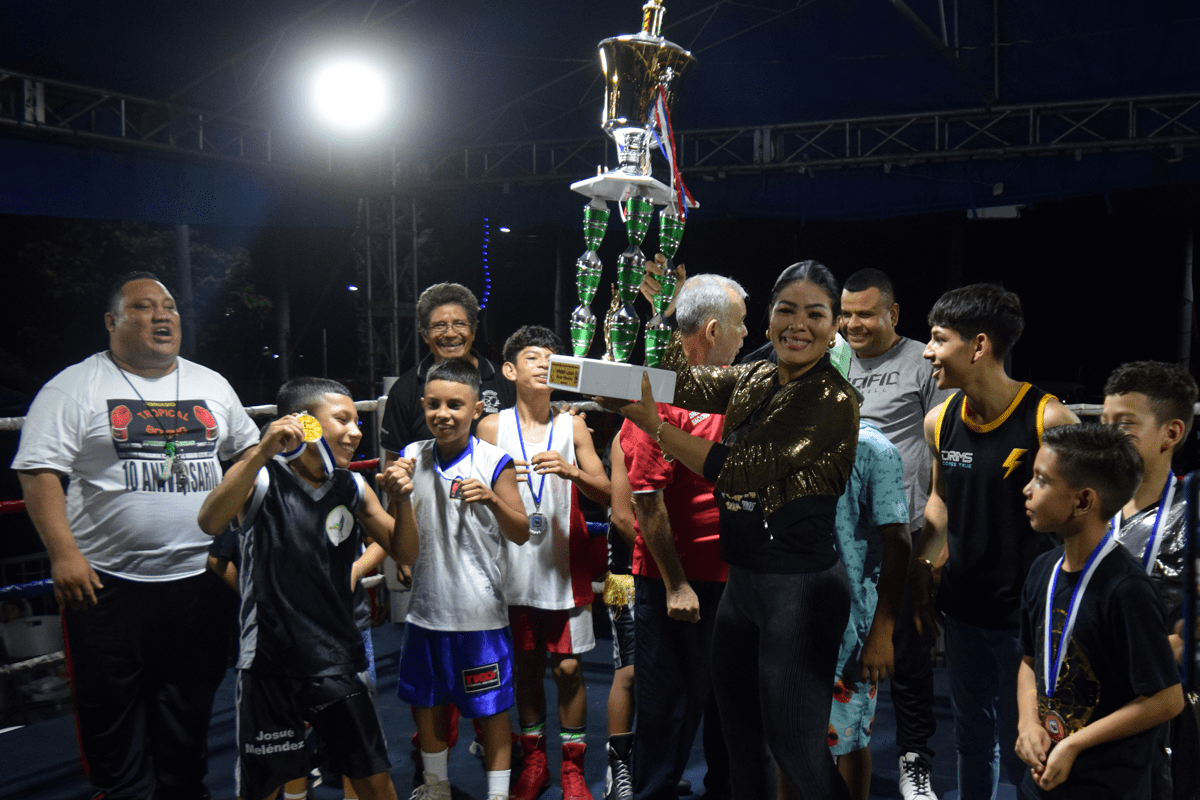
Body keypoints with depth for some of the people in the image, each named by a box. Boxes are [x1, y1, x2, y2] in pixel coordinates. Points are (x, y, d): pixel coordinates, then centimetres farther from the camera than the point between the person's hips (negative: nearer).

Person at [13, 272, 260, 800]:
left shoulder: (212, 385, 11)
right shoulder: (75, 388, -3)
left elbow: (248, 454, 19)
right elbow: (40, 472, -9)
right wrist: (63, 553, -18)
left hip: (200, 578, 4)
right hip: (108, 582, -3)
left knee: (190, 708, 13)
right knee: (112, 714, 4)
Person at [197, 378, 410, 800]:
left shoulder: (352, 488, 6)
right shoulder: (262, 479, -8)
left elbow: (404, 553, 9)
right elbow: (210, 523, -26)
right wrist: (262, 452, -35)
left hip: (339, 662, 4)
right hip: (269, 663, -4)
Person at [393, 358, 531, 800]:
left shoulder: (494, 462, -8)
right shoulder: (412, 457, 1)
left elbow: (521, 535, -7)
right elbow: (405, 541, 1)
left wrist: (493, 499, -24)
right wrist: (401, 493, -16)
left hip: (480, 611, -4)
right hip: (426, 606, 4)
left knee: (491, 706, 5)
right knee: (426, 701, 18)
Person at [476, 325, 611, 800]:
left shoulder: (572, 426, 2)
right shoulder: (492, 427, 2)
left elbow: (604, 493, 0)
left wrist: (572, 471, -19)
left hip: (565, 565, 0)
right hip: (515, 568, 0)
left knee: (568, 667, 1)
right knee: (527, 665, 10)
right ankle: (534, 762, 25)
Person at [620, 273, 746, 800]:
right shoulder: (662, 392, -16)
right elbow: (646, 498, -19)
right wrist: (675, 584, -18)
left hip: (731, 572, 8)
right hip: (679, 581, -8)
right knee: (673, 702, 3)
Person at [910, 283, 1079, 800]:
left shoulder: (1049, 420, -18)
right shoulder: (940, 421, 0)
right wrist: (922, 572, 12)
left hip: (1026, 615, -6)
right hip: (963, 609, 6)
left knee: (1019, 747, 6)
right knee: (970, 737, 21)